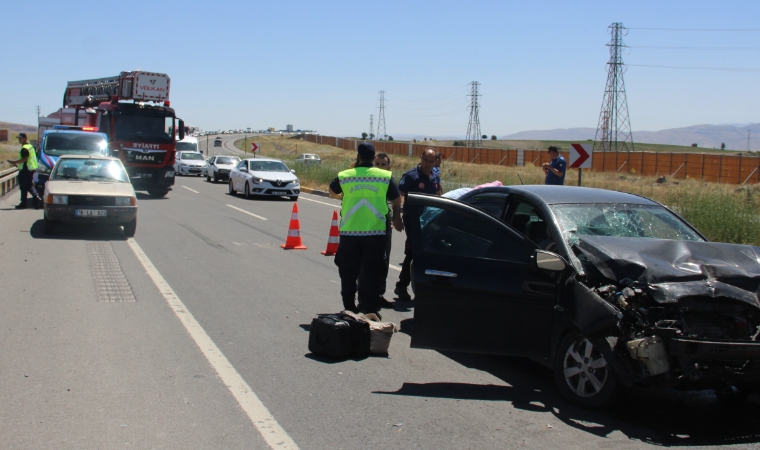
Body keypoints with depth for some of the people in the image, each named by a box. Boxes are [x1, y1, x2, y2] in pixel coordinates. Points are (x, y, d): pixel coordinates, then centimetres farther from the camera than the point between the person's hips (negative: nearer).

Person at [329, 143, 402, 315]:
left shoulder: (344, 176, 0)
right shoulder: (385, 176, -1)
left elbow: (332, 191, 20)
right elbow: (397, 201, 10)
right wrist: (396, 217, 29)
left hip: (349, 232, 1)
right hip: (375, 232, -1)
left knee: (348, 272, 13)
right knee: (372, 273, 6)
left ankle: (349, 307, 20)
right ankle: (369, 308, 6)